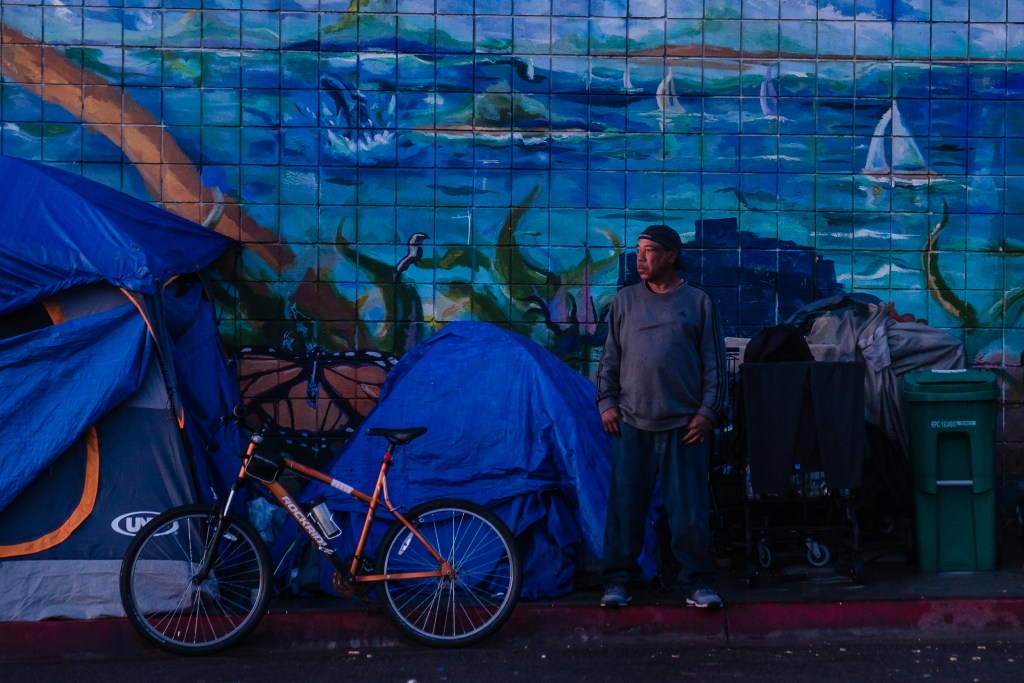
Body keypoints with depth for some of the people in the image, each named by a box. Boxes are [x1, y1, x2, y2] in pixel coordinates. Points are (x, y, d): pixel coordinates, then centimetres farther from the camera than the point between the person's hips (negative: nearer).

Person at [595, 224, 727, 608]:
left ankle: (696, 582, 11)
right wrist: (607, 402, 3)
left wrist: (708, 411, -3)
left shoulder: (698, 302, 4)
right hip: (632, 422, 2)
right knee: (625, 505, 3)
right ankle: (617, 580, 13)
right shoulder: (625, 300, 10)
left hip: (684, 424, -2)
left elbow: (714, 363, 4)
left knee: (689, 508, 0)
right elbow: (610, 358, 12)